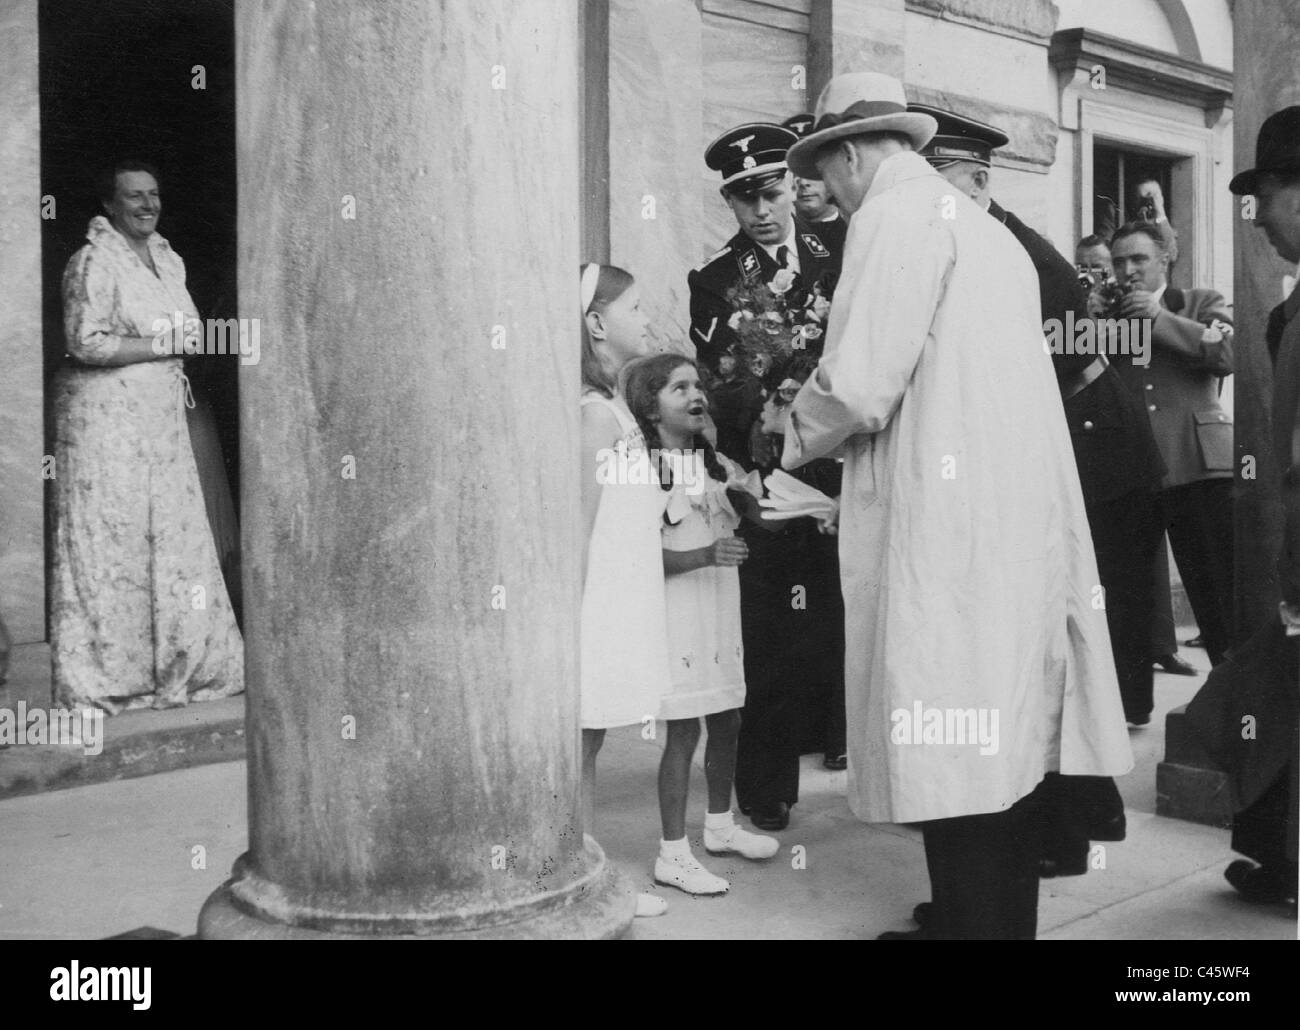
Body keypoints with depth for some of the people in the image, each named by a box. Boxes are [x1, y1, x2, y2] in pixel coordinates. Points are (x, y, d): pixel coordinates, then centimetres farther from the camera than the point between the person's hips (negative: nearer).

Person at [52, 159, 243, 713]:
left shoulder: (167, 258, 15)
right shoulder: (93, 262, -9)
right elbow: (86, 343, -18)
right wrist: (163, 343, -13)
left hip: (161, 414, 8)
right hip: (106, 415, -8)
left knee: (174, 534, 8)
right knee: (109, 541, -4)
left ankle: (176, 663, 18)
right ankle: (103, 675, 4)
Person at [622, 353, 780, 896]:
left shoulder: (716, 464, 11)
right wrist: (706, 555, -28)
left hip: (721, 610, 7)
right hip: (678, 612, -7)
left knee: (727, 721, 15)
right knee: (684, 730, -5)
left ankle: (720, 825, 34)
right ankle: (673, 855, 5)